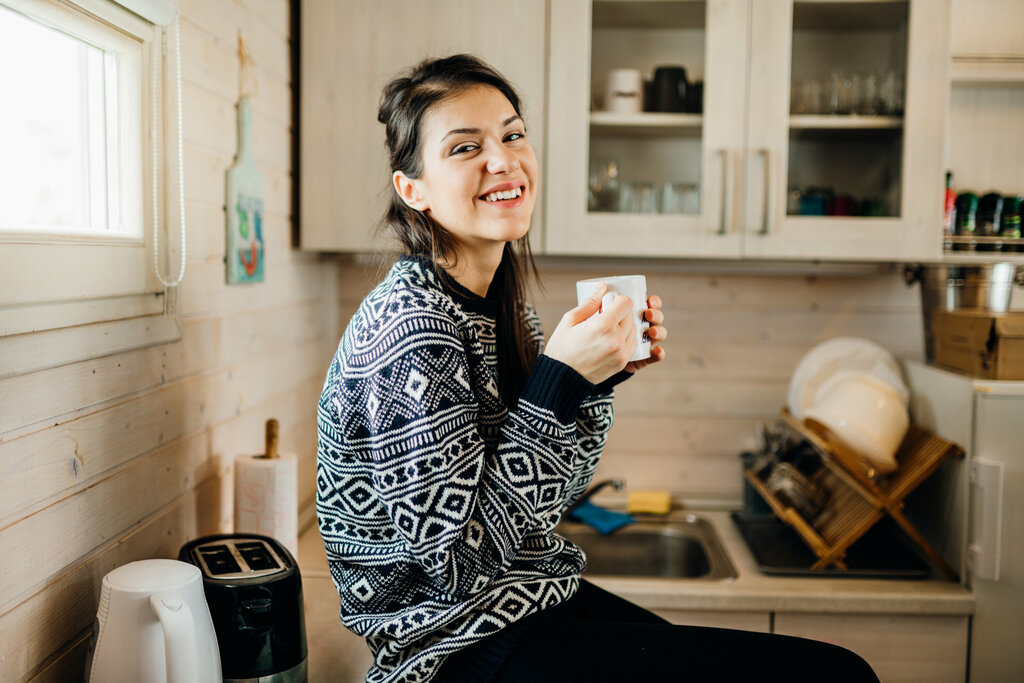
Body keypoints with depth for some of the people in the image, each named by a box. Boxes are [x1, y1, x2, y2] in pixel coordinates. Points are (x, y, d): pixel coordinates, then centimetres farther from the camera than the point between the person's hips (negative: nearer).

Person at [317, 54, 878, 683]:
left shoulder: (504, 299, 3)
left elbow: (547, 499, 8)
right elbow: (462, 562, -22)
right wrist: (560, 377, -25)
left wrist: (606, 374, -5)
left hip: (541, 596, 8)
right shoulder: (412, 327, -22)